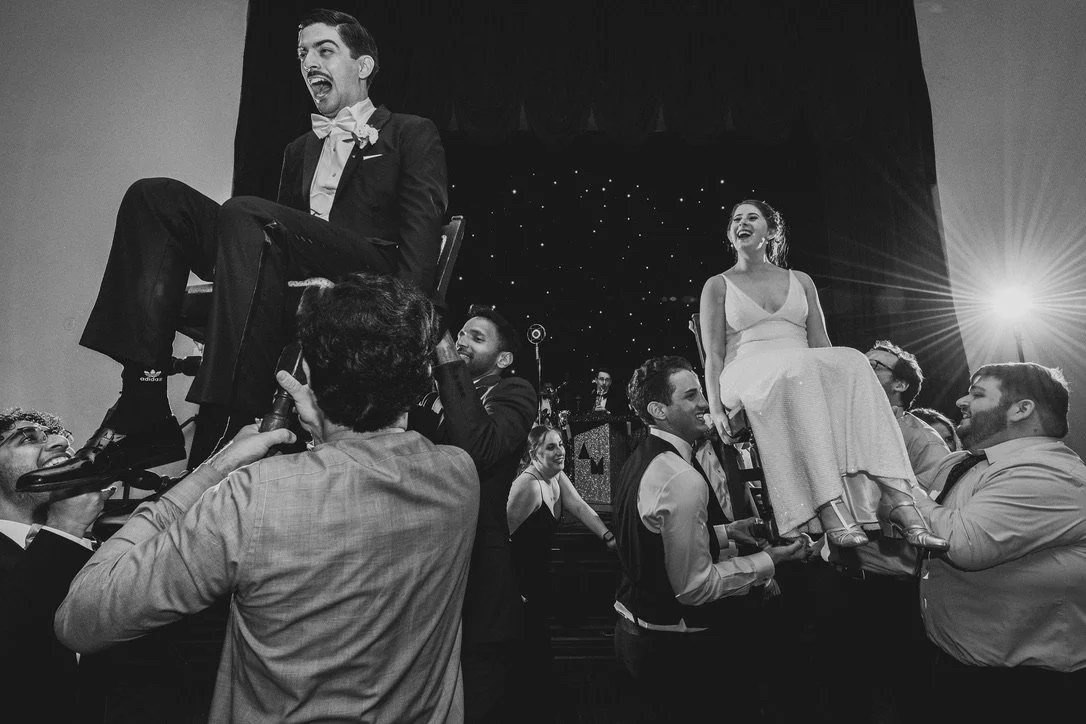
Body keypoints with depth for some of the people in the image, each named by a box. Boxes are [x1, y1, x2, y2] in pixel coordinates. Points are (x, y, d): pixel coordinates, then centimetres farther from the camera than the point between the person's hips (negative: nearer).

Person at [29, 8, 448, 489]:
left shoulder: (412, 135, 14)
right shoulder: (299, 150, 33)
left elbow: (421, 229, -3)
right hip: (294, 277, 6)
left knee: (245, 214, -30)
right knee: (155, 197, -9)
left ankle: (231, 438, -36)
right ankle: (142, 414, -21)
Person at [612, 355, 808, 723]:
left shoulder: (640, 461, 3)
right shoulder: (683, 479, -27)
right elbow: (694, 587, -23)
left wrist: (724, 531, 9)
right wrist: (769, 560, -15)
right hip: (671, 649, -8)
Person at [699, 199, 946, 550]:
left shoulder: (801, 281, 25)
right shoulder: (718, 286, 15)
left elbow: (821, 344, 16)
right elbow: (713, 354, 4)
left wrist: (839, 371, -5)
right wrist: (715, 407, -13)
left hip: (806, 371, 3)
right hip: (748, 374, -3)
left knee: (851, 361, -31)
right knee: (795, 367, -38)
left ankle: (897, 501, -43)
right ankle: (830, 510, -48)